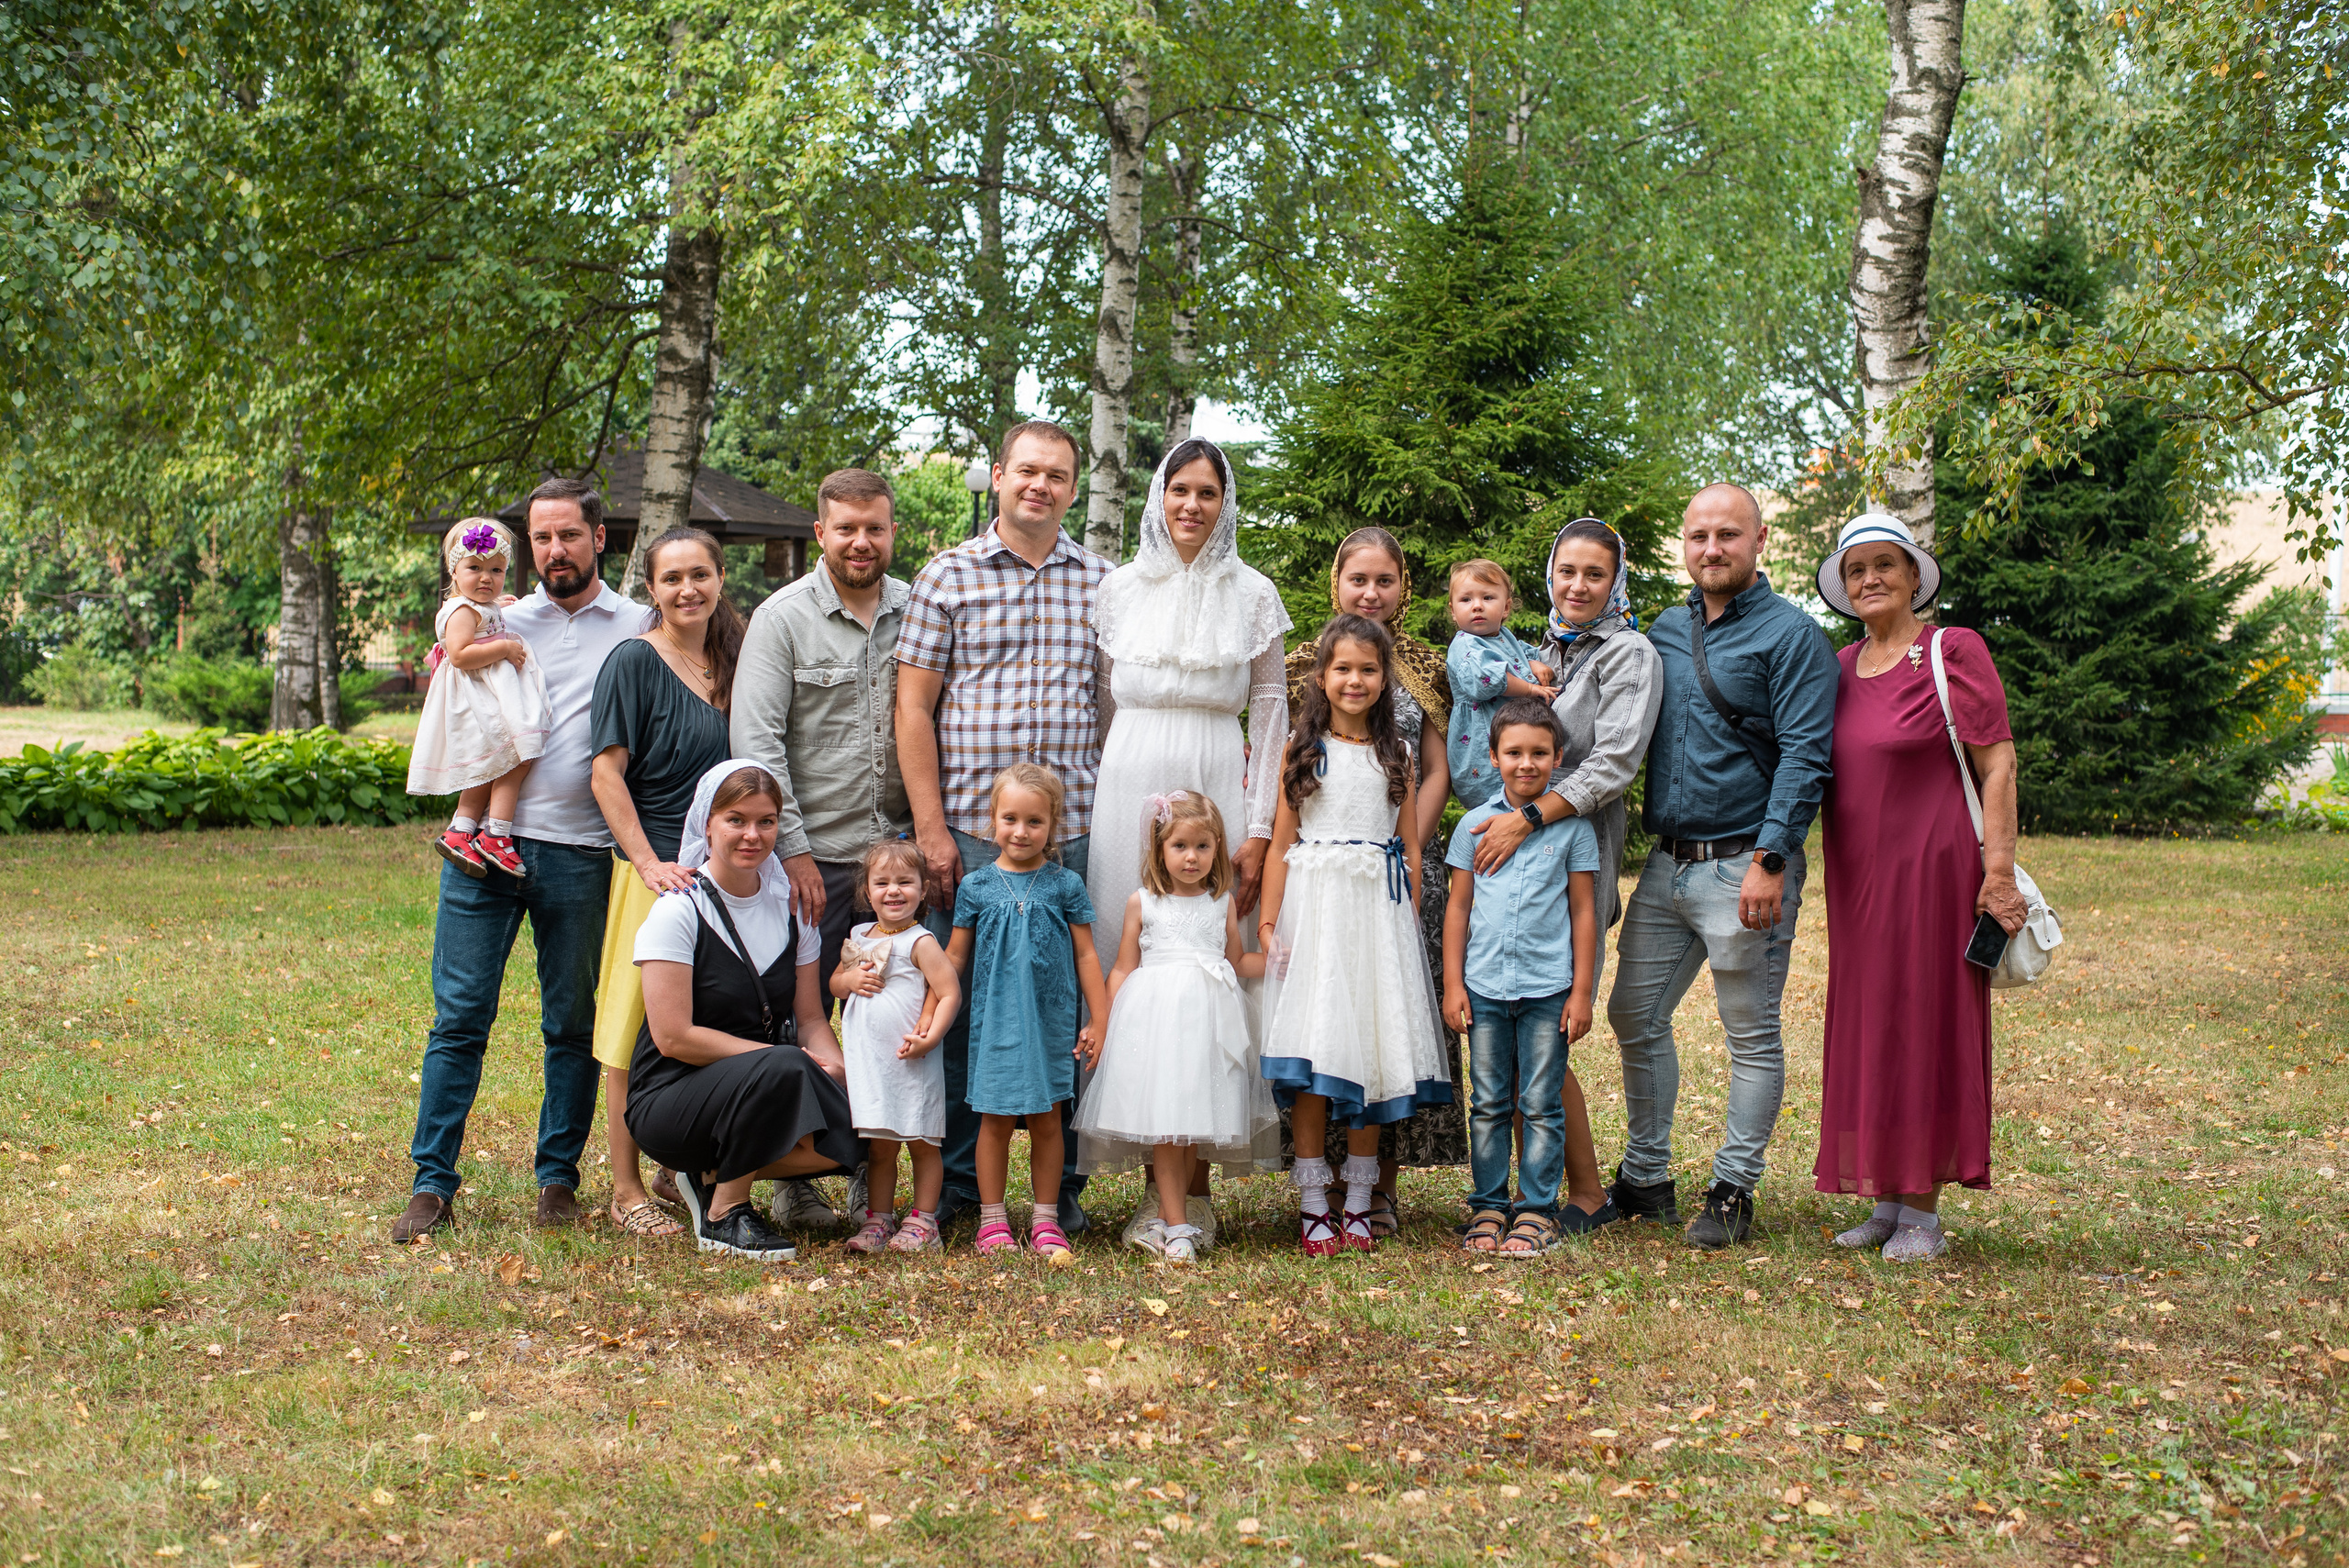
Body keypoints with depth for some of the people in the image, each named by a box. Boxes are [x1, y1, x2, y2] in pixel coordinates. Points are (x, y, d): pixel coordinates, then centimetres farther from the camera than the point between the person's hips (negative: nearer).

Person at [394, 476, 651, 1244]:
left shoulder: (639, 628, 8)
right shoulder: (498, 623, 14)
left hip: (580, 855, -1)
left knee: (573, 1024, 7)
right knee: (459, 1016, -1)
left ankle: (558, 1176, 18)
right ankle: (432, 1182, 5)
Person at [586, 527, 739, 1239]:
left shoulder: (731, 660, 11)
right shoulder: (634, 661, -7)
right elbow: (607, 773, -11)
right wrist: (649, 863, -19)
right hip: (658, 870, -6)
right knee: (641, 1031, -1)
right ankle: (626, 1190, 7)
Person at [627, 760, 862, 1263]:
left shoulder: (790, 908, 7)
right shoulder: (678, 911, -11)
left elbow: (811, 1017, 9)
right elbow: (673, 1037, -17)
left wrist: (832, 1064, -15)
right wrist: (785, 1058, -19)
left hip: (761, 1091, 6)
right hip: (669, 1100, -6)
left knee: (850, 1131, -23)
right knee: (781, 1068, -35)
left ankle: (713, 1174, 1)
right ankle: (724, 1216, -14)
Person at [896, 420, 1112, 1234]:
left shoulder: (1104, 582, 11)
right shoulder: (947, 578, 4)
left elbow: (1121, 705, 13)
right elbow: (914, 708, 2)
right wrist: (930, 826, -4)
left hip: (1074, 831, 2)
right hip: (970, 830, -1)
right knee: (960, 1005, 3)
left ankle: (1062, 1184, 16)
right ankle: (958, 1179, 16)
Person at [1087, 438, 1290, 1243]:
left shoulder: (1253, 594, 7)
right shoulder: (1118, 589, 10)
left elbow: (1271, 714, 5)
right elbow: (1102, 707, 13)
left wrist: (1260, 830, -2)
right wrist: (1089, 807, 6)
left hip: (1218, 789, -1)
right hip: (1129, 789, 1)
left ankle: (1196, 1187, 2)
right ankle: (1156, 1183, 7)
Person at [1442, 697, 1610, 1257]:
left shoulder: (1572, 827, 2)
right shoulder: (1475, 824, 6)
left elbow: (1582, 912, 4)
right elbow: (1459, 906, 9)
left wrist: (1581, 991, 0)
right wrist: (1453, 984, 4)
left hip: (1549, 985, -2)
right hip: (1485, 985, 2)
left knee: (1542, 1103, 1)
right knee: (1490, 1102, 7)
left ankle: (1538, 1209, 8)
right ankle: (1488, 1206, 15)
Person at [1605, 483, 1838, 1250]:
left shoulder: (1790, 635, -7)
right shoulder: (1666, 631, 13)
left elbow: (1804, 758, -14)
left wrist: (1769, 861, -20)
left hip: (1743, 865, -7)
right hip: (1667, 863, 7)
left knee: (1752, 1037, 2)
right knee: (1635, 1016, 10)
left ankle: (1733, 1192, 11)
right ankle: (1645, 1179, 23)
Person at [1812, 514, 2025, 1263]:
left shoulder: (1953, 652, -6)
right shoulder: (1840, 668, 11)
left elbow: (1997, 764, -10)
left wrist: (1999, 871, -16)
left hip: (1931, 867, -6)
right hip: (1858, 879, 6)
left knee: (1924, 1030, -2)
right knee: (1867, 1032, 8)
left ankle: (1924, 1214, 6)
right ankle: (1886, 1202, 18)